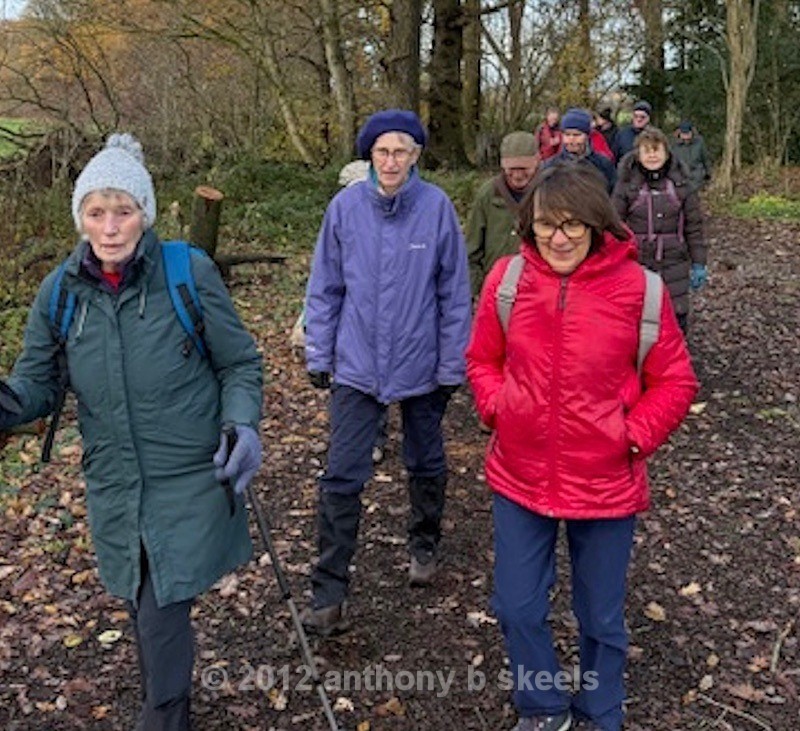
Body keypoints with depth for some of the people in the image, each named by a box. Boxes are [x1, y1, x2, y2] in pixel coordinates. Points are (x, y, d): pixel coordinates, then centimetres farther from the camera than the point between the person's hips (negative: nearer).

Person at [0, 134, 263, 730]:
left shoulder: (190, 272, -12)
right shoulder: (60, 291, -3)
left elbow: (240, 364, -2)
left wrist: (243, 423, -19)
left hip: (190, 479, -4)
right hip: (113, 485, 4)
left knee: (163, 619, -6)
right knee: (145, 612, 19)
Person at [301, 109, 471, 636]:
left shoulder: (438, 207, -9)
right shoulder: (345, 207, -6)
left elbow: (454, 293, -4)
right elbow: (326, 289, 1)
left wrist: (453, 364, -3)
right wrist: (319, 356, 1)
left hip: (422, 366, 0)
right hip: (356, 366, 0)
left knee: (426, 464, 19)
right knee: (342, 478, -3)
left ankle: (425, 546, 44)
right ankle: (329, 593, 6)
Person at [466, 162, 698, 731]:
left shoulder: (638, 288, -13)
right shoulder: (507, 278, -6)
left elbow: (675, 382, -3)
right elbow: (482, 360, 9)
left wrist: (635, 435, -13)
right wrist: (498, 407, -6)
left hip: (605, 485, -2)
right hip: (519, 478, 2)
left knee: (601, 617, 16)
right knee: (517, 607, 12)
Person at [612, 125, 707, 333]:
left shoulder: (680, 183, 1)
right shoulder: (627, 184, -4)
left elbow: (694, 226, 5)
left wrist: (699, 263, 4)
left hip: (674, 264, 1)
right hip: (636, 264, -1)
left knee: (676, 316, 4)